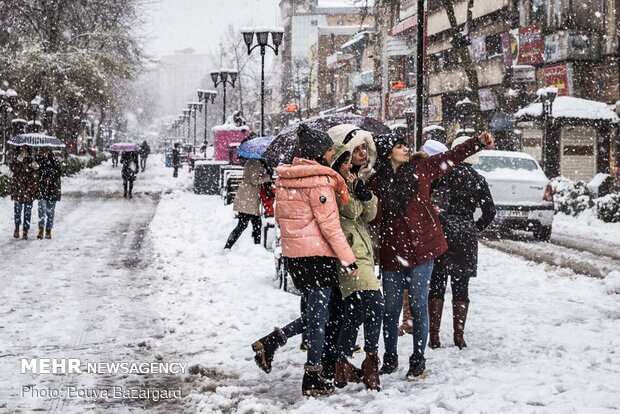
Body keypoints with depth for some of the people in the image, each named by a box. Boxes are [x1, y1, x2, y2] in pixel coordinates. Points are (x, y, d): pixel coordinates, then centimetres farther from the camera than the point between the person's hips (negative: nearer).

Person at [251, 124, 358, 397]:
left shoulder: (284, 179, 9)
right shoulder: (319, 181, -14)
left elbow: (280, 215, 17)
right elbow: (329, 224, -16)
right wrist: (347, 258, -12)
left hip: (292, 253, 8)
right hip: (318, 254, -8)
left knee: (314, 313, 19)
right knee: (318, 317, 1)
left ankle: (271, 342, 6)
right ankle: (313, 379, 5)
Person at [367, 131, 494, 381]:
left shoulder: (420, 169, 4)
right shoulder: (376, 182, -1)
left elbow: (452, 157, 10)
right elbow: (374, 217, -4)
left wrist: (479, 142, 5)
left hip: (421, 248, 0)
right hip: (392, 252, 0)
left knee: (418, 306, 2)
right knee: (391, 308, 9)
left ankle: (418, 361, 11)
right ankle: (390, 359, 24)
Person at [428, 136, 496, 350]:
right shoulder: (478, 180, 3)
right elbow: (489, 212, 6)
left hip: (442, 232, -2)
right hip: (465, 235, 2)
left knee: (436, 286, 4)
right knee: (461, 288, 9)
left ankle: (434, 336, 3)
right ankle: (458, 336, 9)